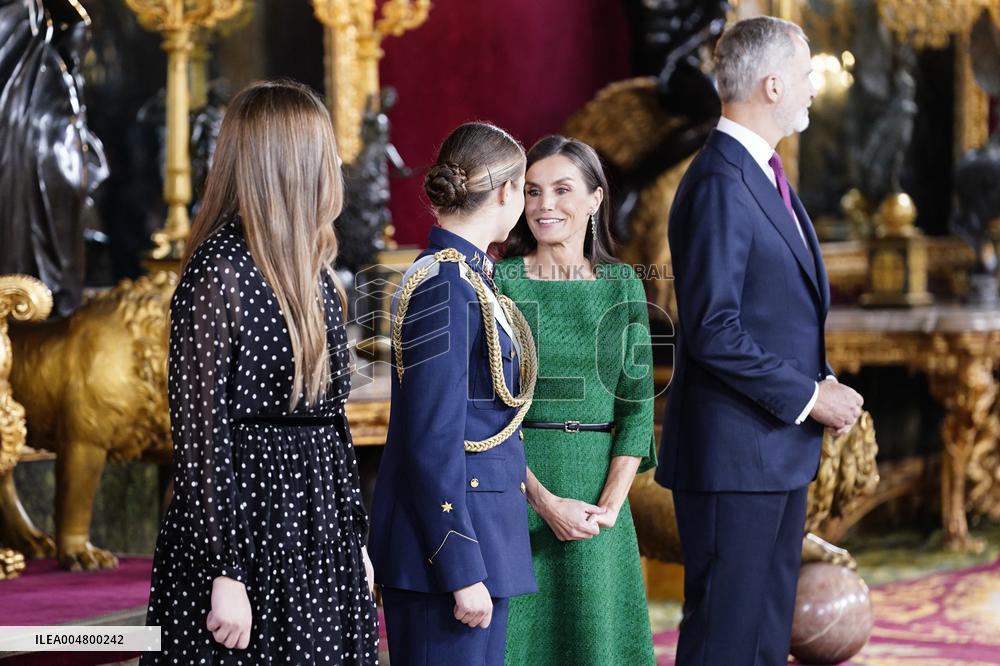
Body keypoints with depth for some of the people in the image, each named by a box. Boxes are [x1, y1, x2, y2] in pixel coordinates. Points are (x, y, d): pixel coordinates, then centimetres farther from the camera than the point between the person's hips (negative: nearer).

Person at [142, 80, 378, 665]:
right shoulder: (219, 273, -13)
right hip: (247, 526, -8)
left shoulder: (312, 271, 12)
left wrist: (357, 541, 16)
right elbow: (200, 430, -15)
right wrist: (224, 574, -18)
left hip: (320, 529, 8)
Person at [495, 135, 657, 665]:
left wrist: (611, 504, -9)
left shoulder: (622, 285, 8)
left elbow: (637, 401, 4)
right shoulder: (499, 283, -1)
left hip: (598, 487, 3)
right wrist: (544, 500, -15)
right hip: (514, 486, -3)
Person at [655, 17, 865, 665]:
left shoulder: (768, 177, 15)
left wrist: (823, 384, 6)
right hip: (734, 452, -10)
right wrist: (810, 397, -16)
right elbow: (713, 331, -22)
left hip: (781, 449, 10)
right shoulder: (720, 185, -17)